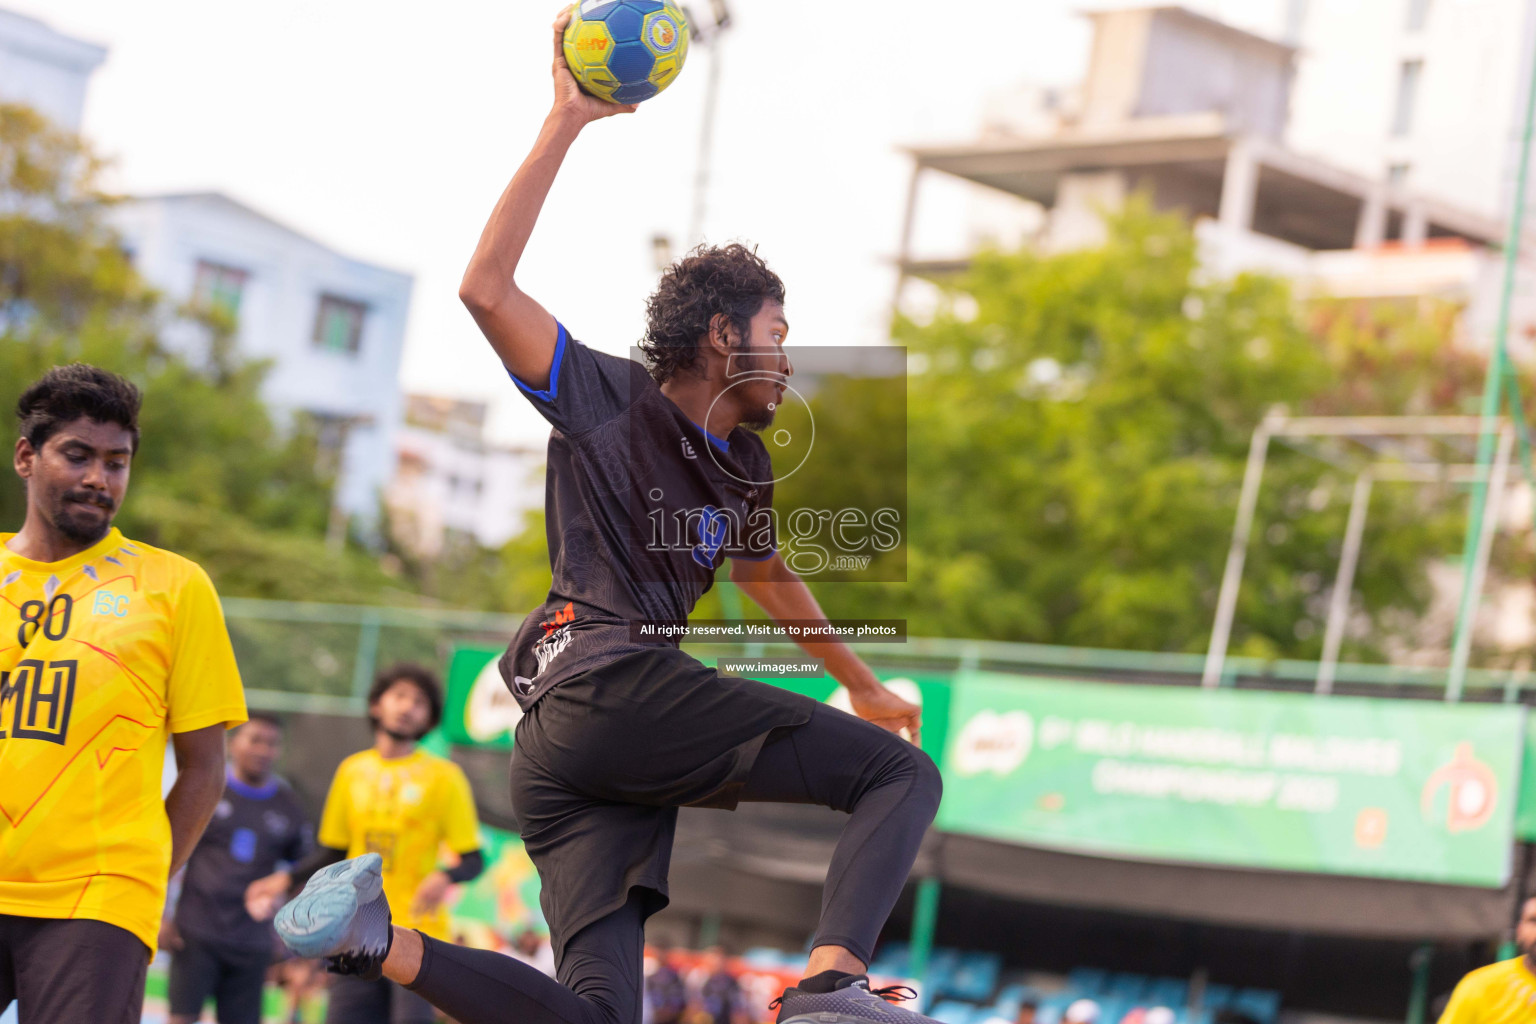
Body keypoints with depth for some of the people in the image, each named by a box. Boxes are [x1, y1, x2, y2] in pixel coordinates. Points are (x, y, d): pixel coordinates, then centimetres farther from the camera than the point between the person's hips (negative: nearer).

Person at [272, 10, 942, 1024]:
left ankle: (379, 941, -11)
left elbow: (768, 576, 46)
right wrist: (566, 124, -7)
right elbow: (487, 288, -5)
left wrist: (863, 685, 54)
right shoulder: (611, 399, 6)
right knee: (903, 774, -12)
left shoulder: (744, 466, 28)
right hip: (612, 681, -8)